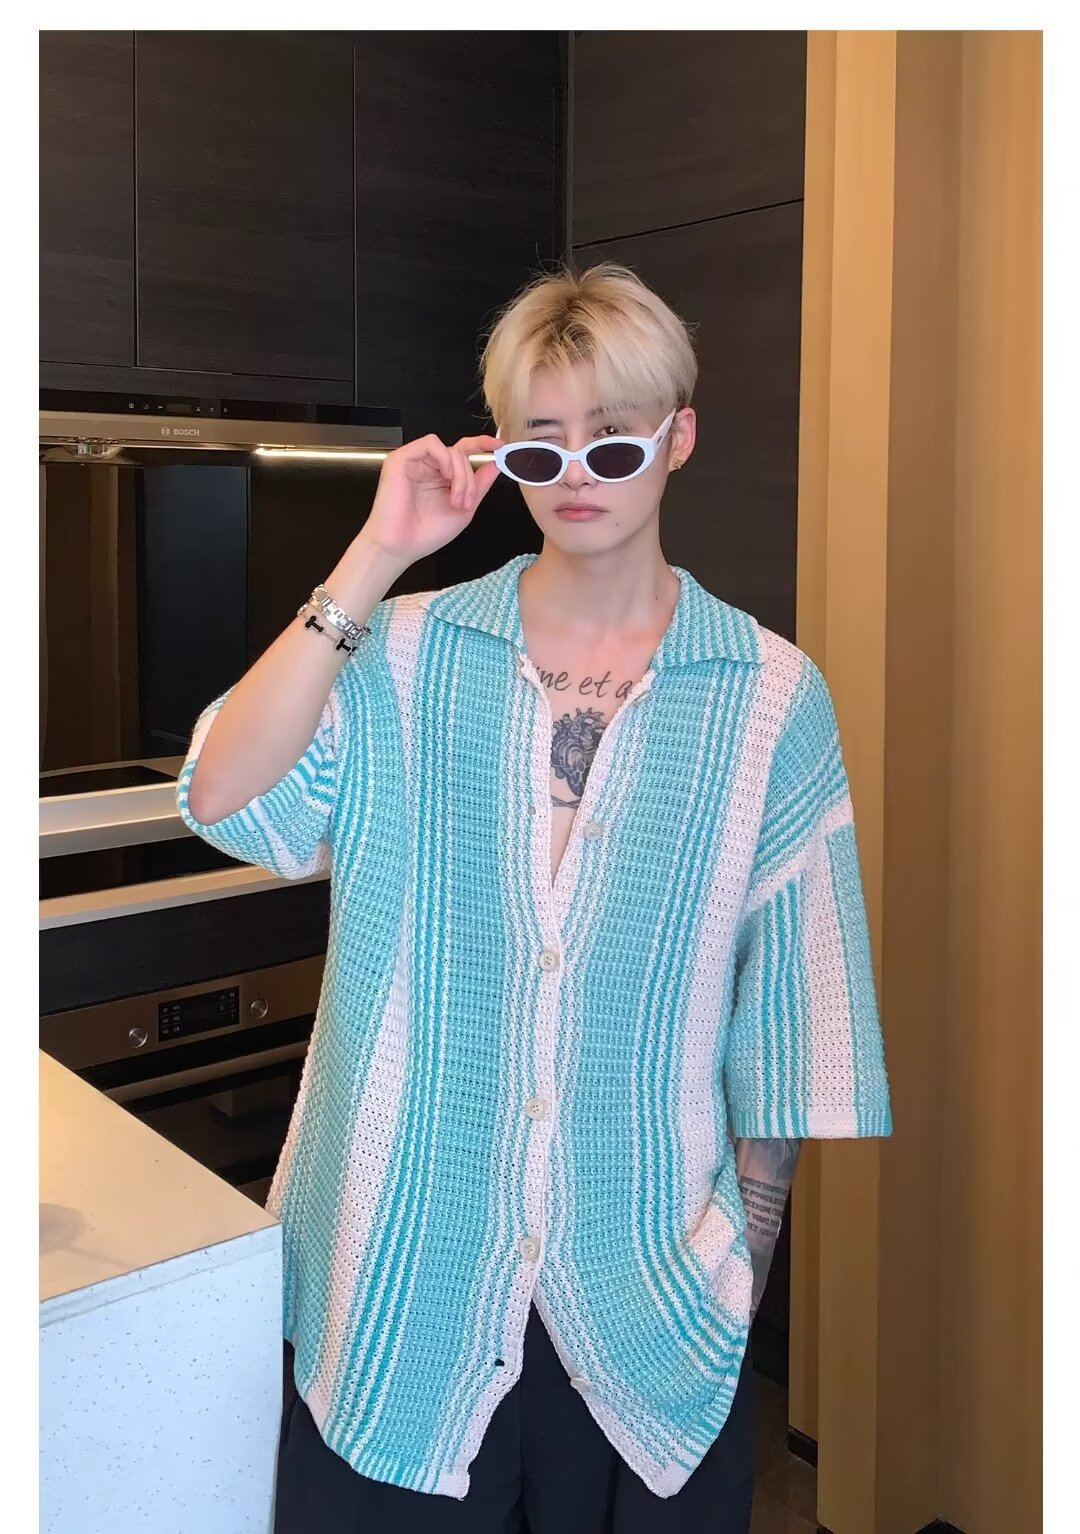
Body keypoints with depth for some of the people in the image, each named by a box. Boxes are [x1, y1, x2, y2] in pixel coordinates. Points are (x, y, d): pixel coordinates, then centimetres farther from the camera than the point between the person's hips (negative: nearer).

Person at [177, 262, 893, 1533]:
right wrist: (376, 557, -19)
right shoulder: (409, 654, -3)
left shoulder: (769, 695, -4)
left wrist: (744, 1252, 1)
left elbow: (783, 1010, -1)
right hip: (399, 1276, 1)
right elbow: (224, 801, -18)